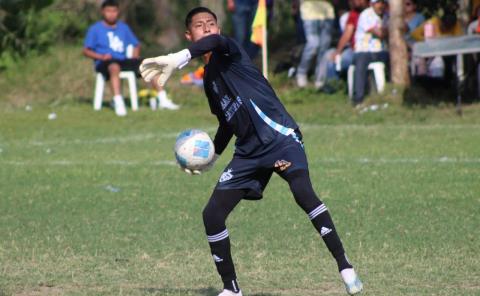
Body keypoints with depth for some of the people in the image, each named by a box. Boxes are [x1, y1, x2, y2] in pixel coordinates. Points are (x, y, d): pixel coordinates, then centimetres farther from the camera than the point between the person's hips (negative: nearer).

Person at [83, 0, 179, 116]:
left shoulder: (123, 27, 18)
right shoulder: (95, 29, 4)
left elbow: (136, 45, 26)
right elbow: (86, 51, -1)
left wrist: (134, 56, 4)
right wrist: (101, 57, -17)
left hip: (124, 61, 5)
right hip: (105, 63, -5)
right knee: (114, 67, -42)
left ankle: (163, 100, -10)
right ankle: (119, 104, -52)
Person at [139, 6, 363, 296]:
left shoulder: (229, 52, -3)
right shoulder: (209, 78, 19)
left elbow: (215, 42, -30)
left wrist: (175, 60, -42)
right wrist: (210, 157, 23)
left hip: (280, 136, -8)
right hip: (249, 151, 8)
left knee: (303, 193, -31)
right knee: (212, 215, 1)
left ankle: (345, 266, -26)